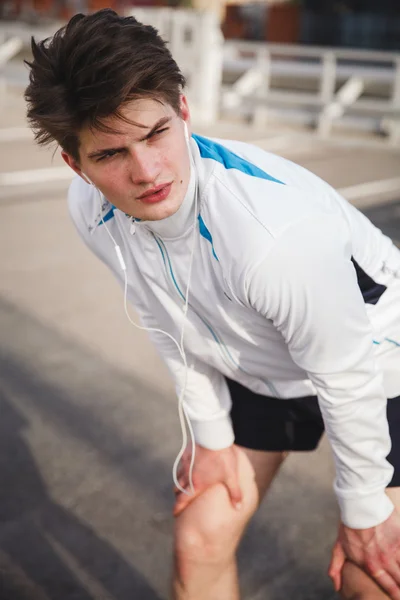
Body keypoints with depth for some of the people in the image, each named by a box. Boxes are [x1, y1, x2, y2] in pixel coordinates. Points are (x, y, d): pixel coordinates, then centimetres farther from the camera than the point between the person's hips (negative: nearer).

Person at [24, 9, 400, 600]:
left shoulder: (278, 230, -41)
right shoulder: (91, 211, -20)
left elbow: (348, 379, -26)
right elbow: (171, 327, -3)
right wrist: (212, 437, 6)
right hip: (253, 373, 5)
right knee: (199, 548, 8)